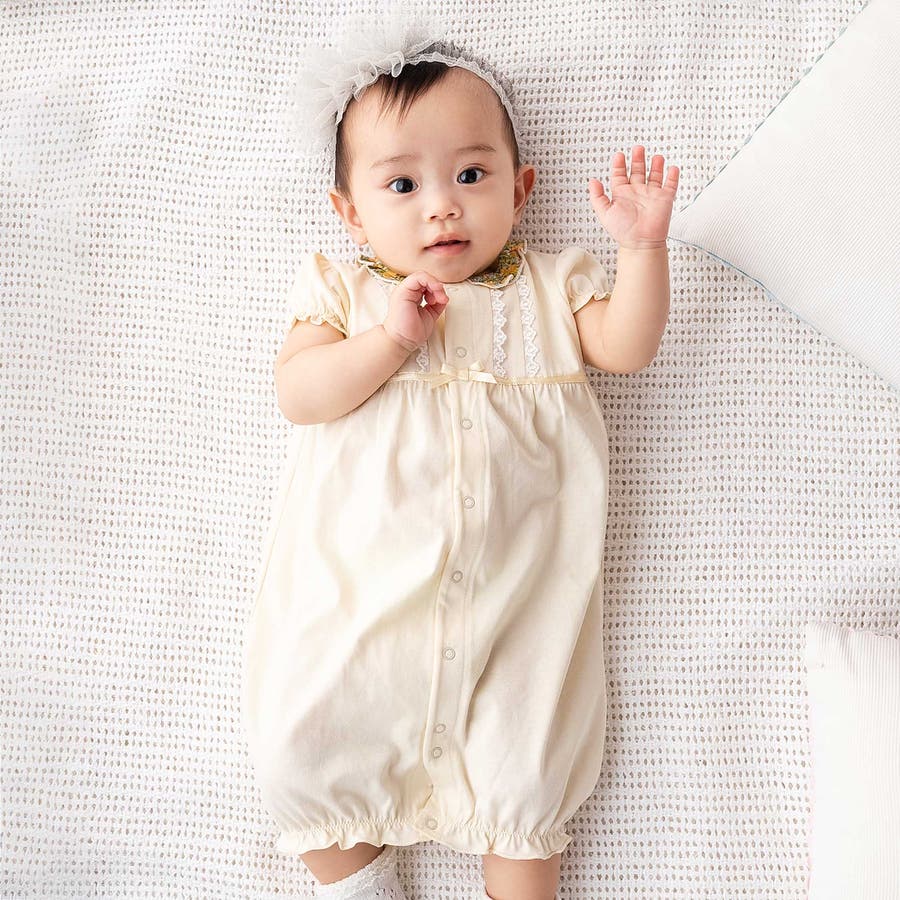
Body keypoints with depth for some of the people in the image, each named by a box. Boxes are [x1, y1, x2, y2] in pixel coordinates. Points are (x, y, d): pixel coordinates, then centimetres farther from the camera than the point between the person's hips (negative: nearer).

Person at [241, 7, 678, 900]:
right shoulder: (342, 289, 8)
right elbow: (297, 393, -5)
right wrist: (394, 336, -16)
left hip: (509, 593, 0)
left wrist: (643, 247, -12)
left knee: (526, 773, 0)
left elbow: (626, 346, 1)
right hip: (353, 585, 1)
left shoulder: (548, 284, 11)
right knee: (297, 746, 0)